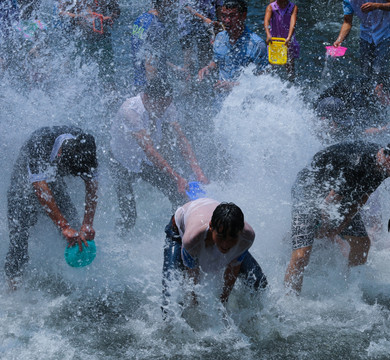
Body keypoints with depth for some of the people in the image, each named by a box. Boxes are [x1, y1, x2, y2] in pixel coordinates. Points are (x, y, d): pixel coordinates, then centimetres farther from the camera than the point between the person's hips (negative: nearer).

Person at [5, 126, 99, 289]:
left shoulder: (85, 145, -26)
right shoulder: (38, 144, -40)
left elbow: (92, 186, -20)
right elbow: (41, 190, -43)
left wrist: (88, 224, -30)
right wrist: (64, 227, -47)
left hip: (55, 182, 4)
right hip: (26, 183, -4)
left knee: (75, 231, -6)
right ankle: (13, 281, -3)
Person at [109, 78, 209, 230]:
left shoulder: (167, 107, -17)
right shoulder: (130, 110, -36)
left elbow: (180, 138, -22)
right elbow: (148, 149, -41)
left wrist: (197, 170, -36)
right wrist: (177, 177, -46)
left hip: (154, 159, 5)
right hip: (124, 164, -5)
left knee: (180, 194, -6)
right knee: (128, 219, -2)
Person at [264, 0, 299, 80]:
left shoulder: (293, 7, -8)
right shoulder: (271, 7, -8)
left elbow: (293, 23, -23)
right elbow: (266, 21, -25)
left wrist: (289, 37, -42)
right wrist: (268, 35, -45)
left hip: (288, 41, 0)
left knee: (290, 64, -8)